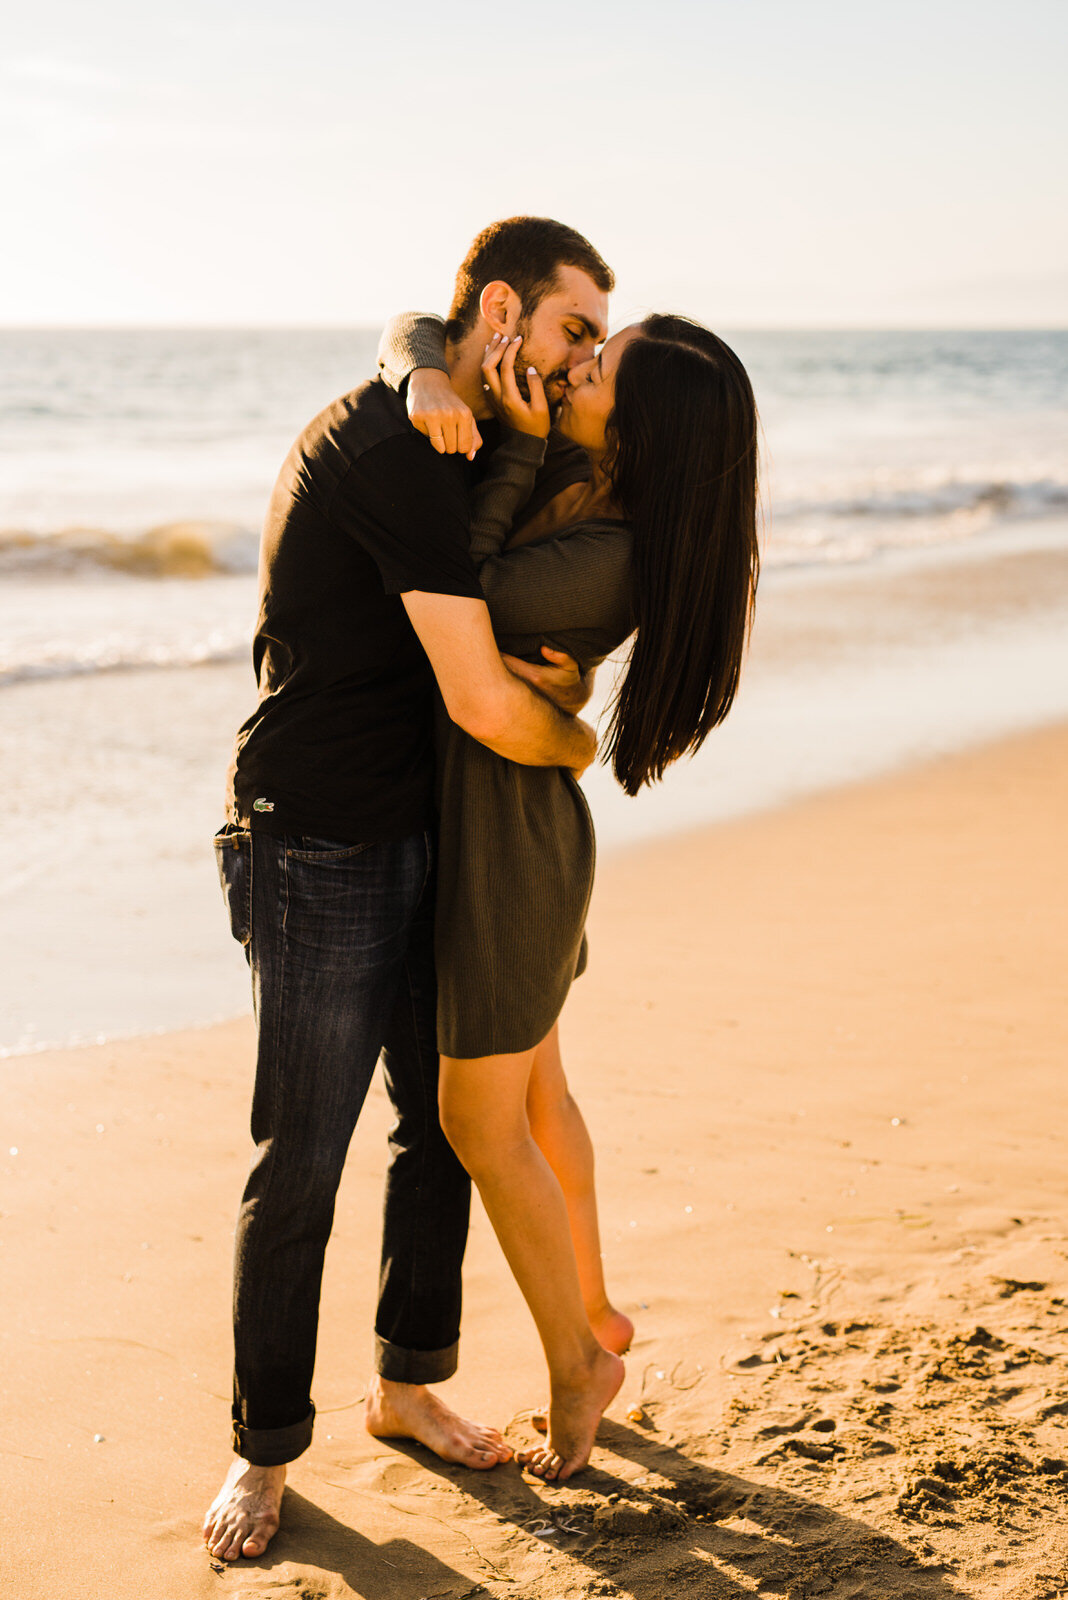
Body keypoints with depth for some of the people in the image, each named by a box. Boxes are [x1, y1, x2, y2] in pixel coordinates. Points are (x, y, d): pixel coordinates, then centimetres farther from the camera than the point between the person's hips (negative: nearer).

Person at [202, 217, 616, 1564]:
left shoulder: (417, 433, 11)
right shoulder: (401, 451, -21)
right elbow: (485, 706, -24)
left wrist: (558, 667, 3)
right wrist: (582, 746, -4)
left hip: (417, 844, 10)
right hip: (317, 857, -10)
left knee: (446, 1124, 15)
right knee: (301, 1163, 0)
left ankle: (407, 1385, 32)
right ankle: (264, 1450, 16)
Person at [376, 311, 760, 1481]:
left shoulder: (610, 561, -26)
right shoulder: (574, 475, -2)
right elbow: (412, 329, -1)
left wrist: (521, 444, -21)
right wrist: (426, 381, -24)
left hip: (505, 842, -9)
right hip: (520, 823, 9)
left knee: (481, 1128, 6)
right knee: (530, 1089, 24)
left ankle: (574, 1364, 24)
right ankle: (593, 1313, 42)